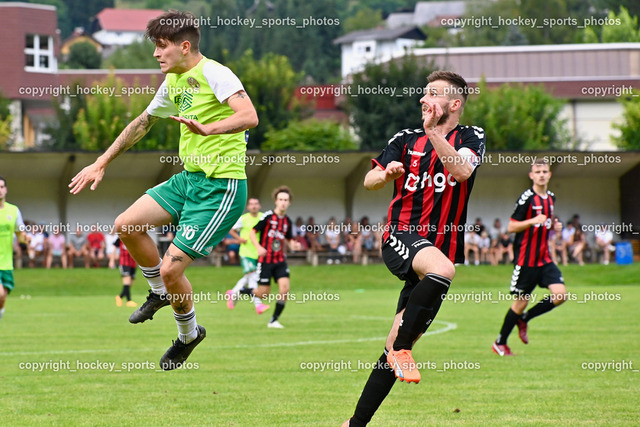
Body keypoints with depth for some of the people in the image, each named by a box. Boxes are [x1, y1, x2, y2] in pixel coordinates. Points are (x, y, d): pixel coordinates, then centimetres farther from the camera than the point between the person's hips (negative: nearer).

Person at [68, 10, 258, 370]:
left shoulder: (213, 73, -15)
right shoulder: (173, 83, 12)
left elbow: (249, 116, -29)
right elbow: (142, 123, 27)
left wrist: (207, 128, -45)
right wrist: (101, 164, 29)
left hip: (221, 188, -9)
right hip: (188, 178, 9)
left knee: (171, 268, -11)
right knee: (127, 225, 3)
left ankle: (189, 334, 17)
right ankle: (160, 293, 26)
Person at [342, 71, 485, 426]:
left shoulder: (471, 138, 6)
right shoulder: (407, 140, 12)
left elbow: (462, 170, -15)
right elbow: (369, 181, 10)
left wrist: (432, 131, -22)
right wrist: (386, 174, -12)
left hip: (439, 248, 1)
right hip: (400, 237, -1)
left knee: (398, 345, 2)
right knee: (441, 268, -37)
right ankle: (401, 347, -26)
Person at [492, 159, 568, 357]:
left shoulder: (551, 198, 11)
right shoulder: (526, 198, -11)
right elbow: (511, 227, -12)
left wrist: (553, 226, 10)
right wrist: (533, 221, -23)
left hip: (544, 258, 6)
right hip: (526, 258, -6)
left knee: (560, 294, -9)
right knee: (521, 302, -1)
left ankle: (523, 319, 13)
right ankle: (500, 343, 16)